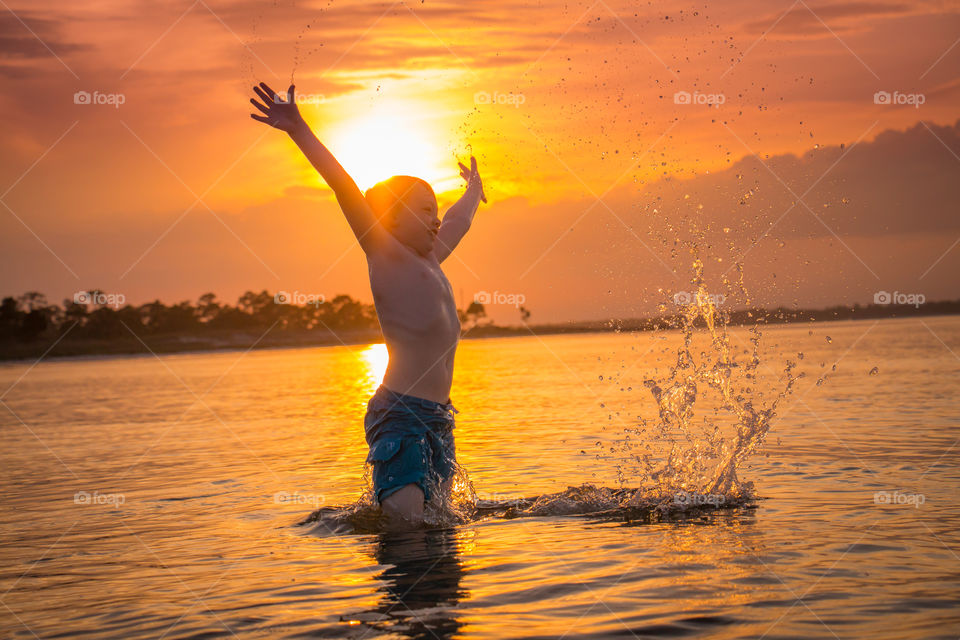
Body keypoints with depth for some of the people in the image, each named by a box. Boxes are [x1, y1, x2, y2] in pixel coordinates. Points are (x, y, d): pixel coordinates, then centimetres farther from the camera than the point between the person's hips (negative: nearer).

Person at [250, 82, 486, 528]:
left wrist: (473, 189, 57)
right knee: (404, 517, -22)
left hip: (437, 415, 9)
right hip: (399, 412, -9)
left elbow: (460, 219, 38)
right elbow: (346, 189, -13)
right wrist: (299, 130, -23)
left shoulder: (429, 261, 18)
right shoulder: (386, 255, -3)